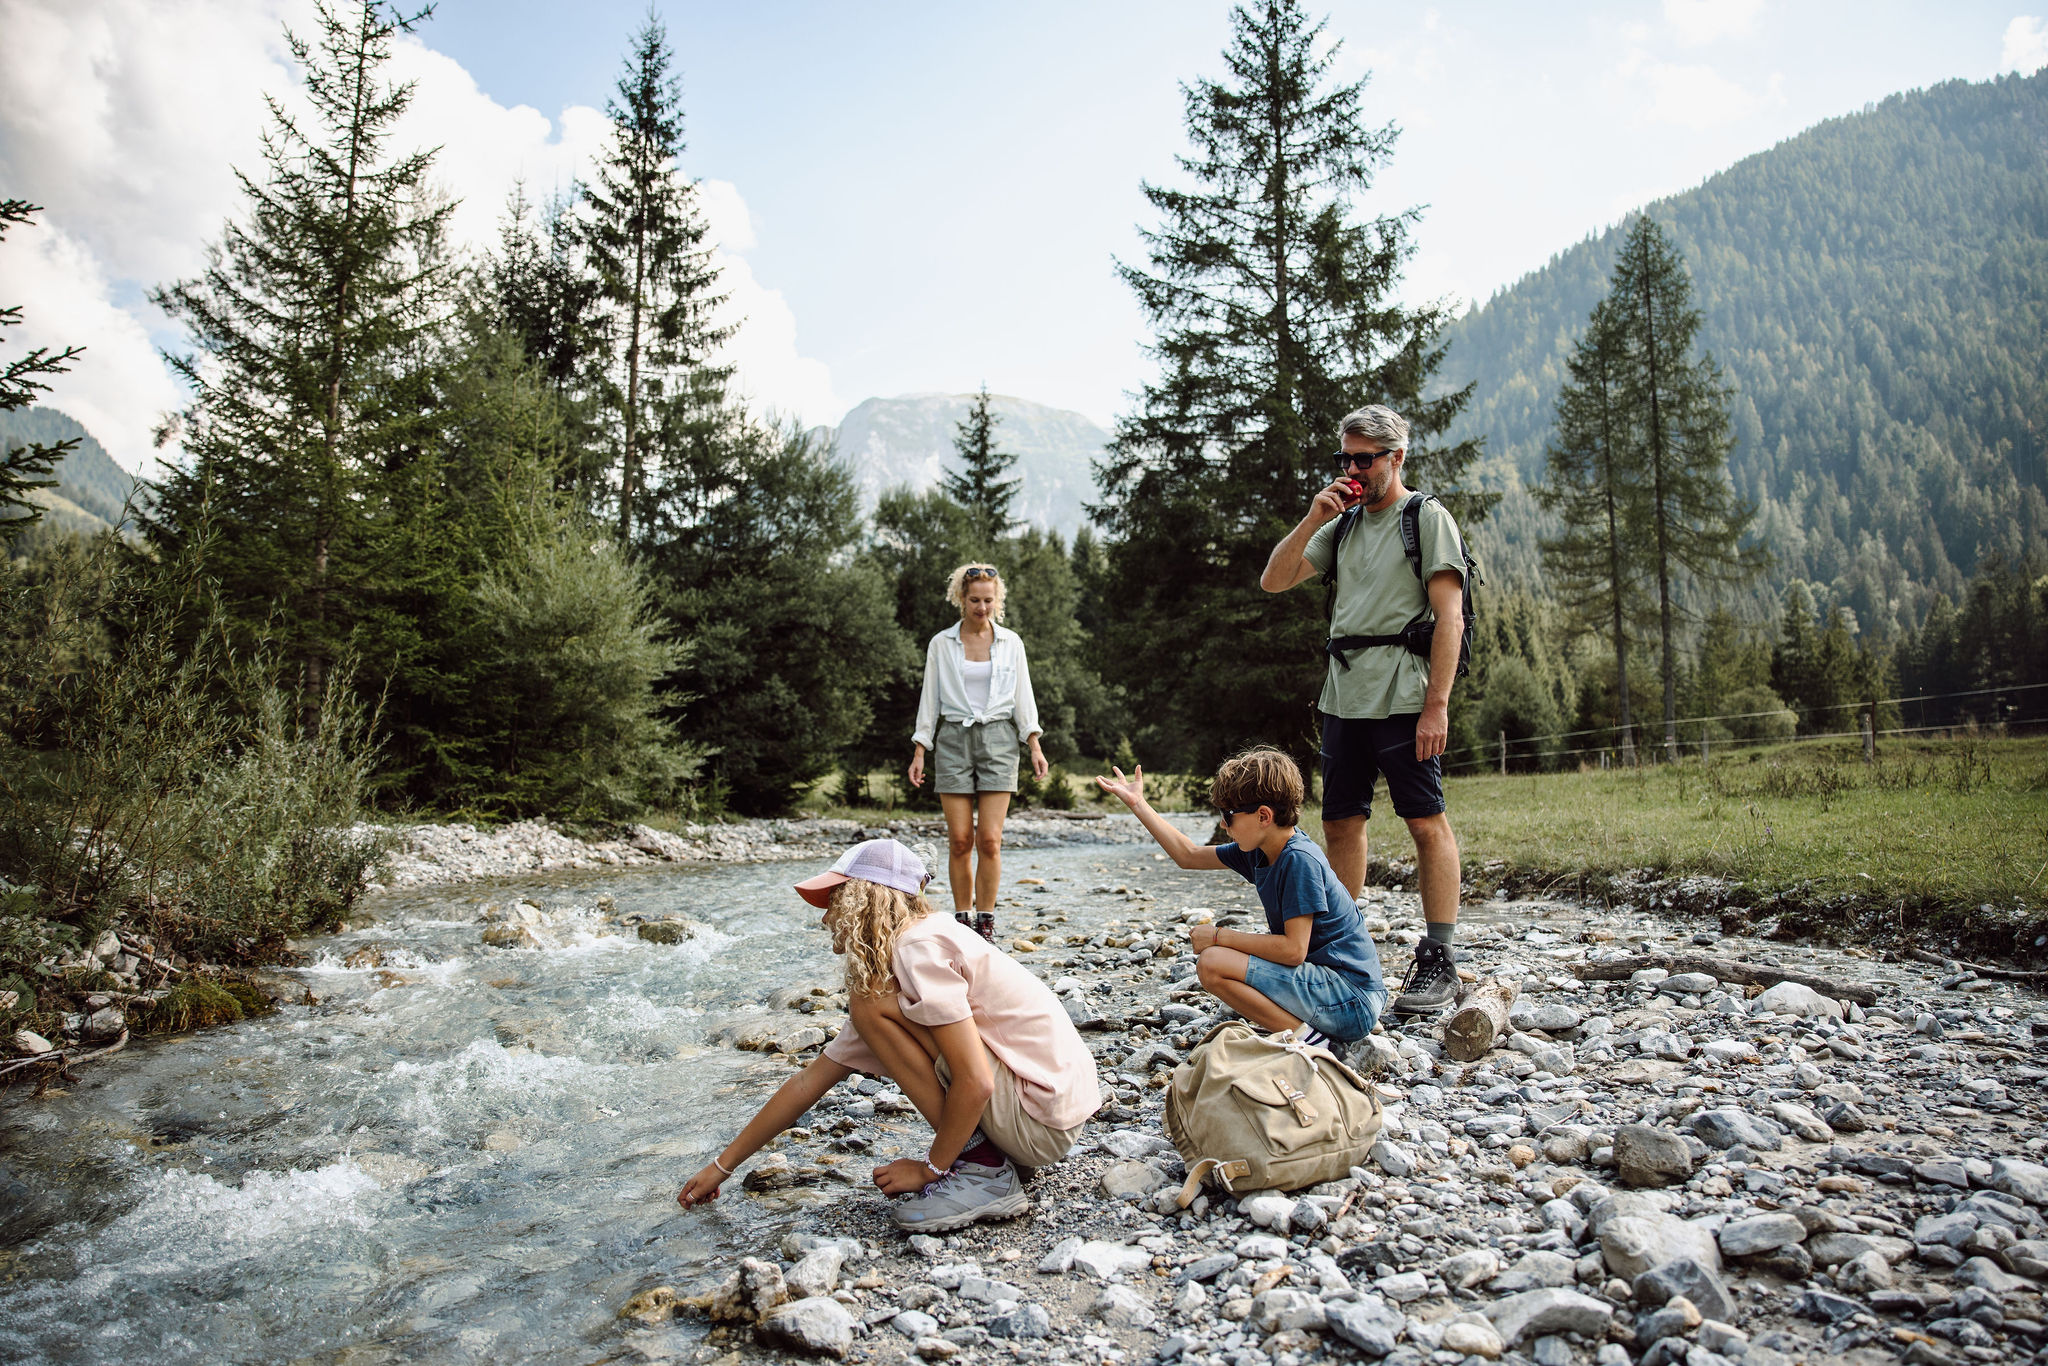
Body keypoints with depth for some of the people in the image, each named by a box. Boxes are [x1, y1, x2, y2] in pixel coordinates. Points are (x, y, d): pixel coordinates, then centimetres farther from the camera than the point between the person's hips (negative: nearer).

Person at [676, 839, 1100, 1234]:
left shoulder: (917, 946, -16)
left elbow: (975, 1083, -22)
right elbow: (810, 1080, 17)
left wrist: (933, 1169, -7)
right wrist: (722, 1165, 20)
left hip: (1045, 1114, -9)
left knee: (875, 1004, -13)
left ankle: (982, 1170, -9)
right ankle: (993, 1152, 13)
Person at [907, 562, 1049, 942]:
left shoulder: (1010, 642, 7)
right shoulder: (941, 644, 5)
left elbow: (1023, 697, 9)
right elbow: (930, 699, 7)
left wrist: (1035, 745, -1)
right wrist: (919, 752, 2)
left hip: (998, 740, 0)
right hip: (953, 740, 0)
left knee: (989, 839, -7)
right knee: (959, 840, -3)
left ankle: (986, 923, 4)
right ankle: (961, 921, 8)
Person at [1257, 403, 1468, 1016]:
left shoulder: (1428, 517, 1)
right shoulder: (1343, 524, 19)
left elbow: (1449, 616, -8)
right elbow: (1273, 581, 14)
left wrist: (1437, 704, -16)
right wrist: (1312, 520, 2)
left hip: (1402, 696, -6)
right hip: (1342, 695, 7)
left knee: (1427, 822, -5)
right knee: (1341, 823, 9)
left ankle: (1439, 962, 2)